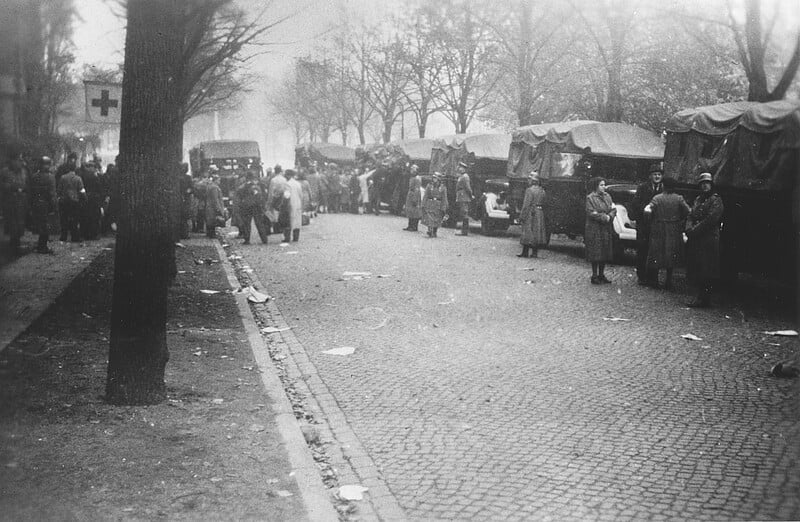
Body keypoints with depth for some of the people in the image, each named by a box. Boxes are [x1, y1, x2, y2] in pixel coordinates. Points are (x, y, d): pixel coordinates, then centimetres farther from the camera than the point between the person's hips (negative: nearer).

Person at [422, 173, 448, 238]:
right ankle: (430, 233, -16)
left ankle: (434, 233, 19)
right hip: (429, 205, 0)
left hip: (438, 206, 0)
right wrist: (423, 205, -2)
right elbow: (425, 196, 4)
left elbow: (444, 199, 0)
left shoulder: (443, 187, 1)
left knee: (437, 220, 6)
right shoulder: (429, 185, 3)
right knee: (429, 219, -12)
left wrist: (443, 209, -6)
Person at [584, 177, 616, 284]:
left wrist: (609, 216, -12)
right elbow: (591, 213, -15)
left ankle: (601, 274, 16)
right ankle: (594, 276, 4)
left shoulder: (607, 196, 13)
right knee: (596, 254, -4)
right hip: (595, 230, -6)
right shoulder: (590, 198, -7)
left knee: (605, 253, 8)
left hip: (606, 229, 6)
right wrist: (604, 217, -15)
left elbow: (613, 210, 9)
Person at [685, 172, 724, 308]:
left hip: (709, 239, -8)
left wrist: (695, 230, -13)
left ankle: (704, 300, -2)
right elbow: (691, 216, 14)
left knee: (705, 272, -6)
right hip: (695, 240, 8)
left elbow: (711, 220, -14)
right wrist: (689, 229, -6)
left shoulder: (715, 200, -4)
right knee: (695, 269, 9)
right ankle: (700, 296, 17)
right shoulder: (698, 199, 19)